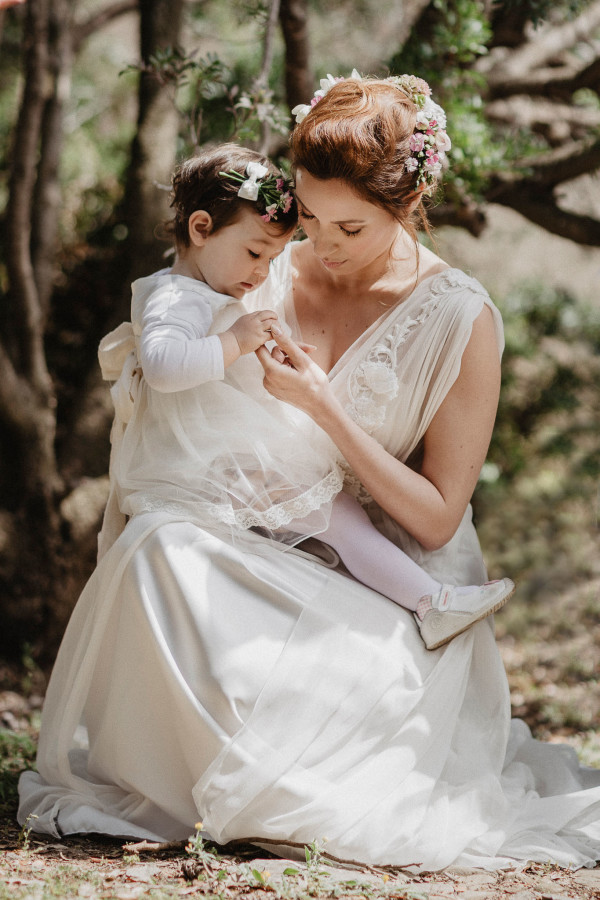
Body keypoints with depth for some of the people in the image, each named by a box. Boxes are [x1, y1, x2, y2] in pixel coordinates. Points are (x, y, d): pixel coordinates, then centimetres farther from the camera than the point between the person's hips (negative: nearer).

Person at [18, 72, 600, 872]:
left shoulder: (461, 319, -8)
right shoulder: (276, 278, 5)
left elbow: (436, 519, -8)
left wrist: (324, 408, -17)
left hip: (397, 601, -5)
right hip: (284, 560, 5)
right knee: (154, 543, -29)